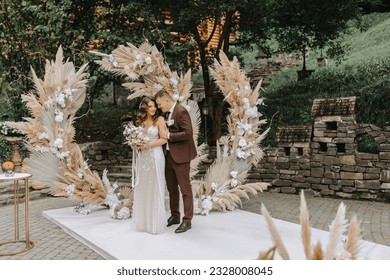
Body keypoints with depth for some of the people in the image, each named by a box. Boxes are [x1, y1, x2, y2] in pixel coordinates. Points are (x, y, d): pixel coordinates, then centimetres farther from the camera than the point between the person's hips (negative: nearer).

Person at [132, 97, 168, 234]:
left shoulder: (159, 119, -4)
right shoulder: (140, 121, 12)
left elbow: (164, 139, -9)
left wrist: (147, 145, -13)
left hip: (155, 157, -5)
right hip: (142, 158, 5)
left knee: (155, 189, 1)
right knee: (142, 189, 8)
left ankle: (156, 223, 12)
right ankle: (143, 221, 20)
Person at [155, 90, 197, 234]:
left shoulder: (181, 111, -14)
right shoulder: (167, 113, 12)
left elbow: (188, 133, -21)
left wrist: (168, 135, -20)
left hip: (180, 156, -9)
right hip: (168, 155, 9)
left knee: (185, 189, -1)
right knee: (171, 188, 16)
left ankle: (187, 221, 7)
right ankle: (175, 216, 29)